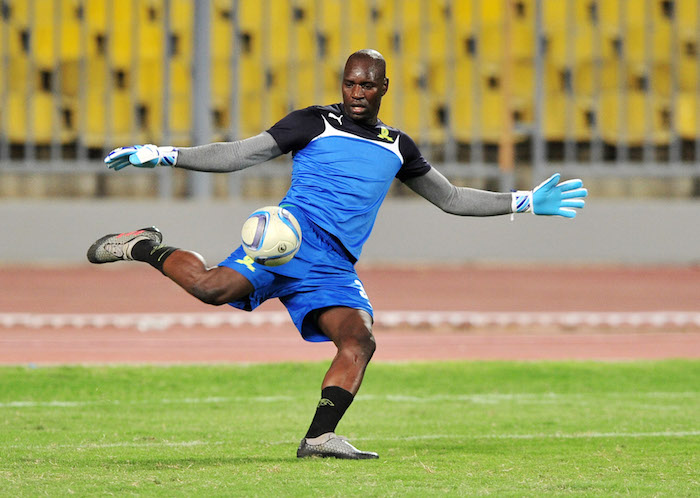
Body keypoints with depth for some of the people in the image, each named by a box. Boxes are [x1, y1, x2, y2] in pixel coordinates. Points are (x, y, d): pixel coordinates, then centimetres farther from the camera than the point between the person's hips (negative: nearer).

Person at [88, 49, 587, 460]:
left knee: (359, 340, -22)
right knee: (215, 286, -32)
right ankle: (147, 248, -7)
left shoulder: (397, 147, 24)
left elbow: (451, 198, 33)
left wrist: (525, 201, 27)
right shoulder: (317, 123, 10)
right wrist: (164, 155, -3)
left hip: (335, 268, 5)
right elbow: (239, 154, 7)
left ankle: (319, 437, -20)